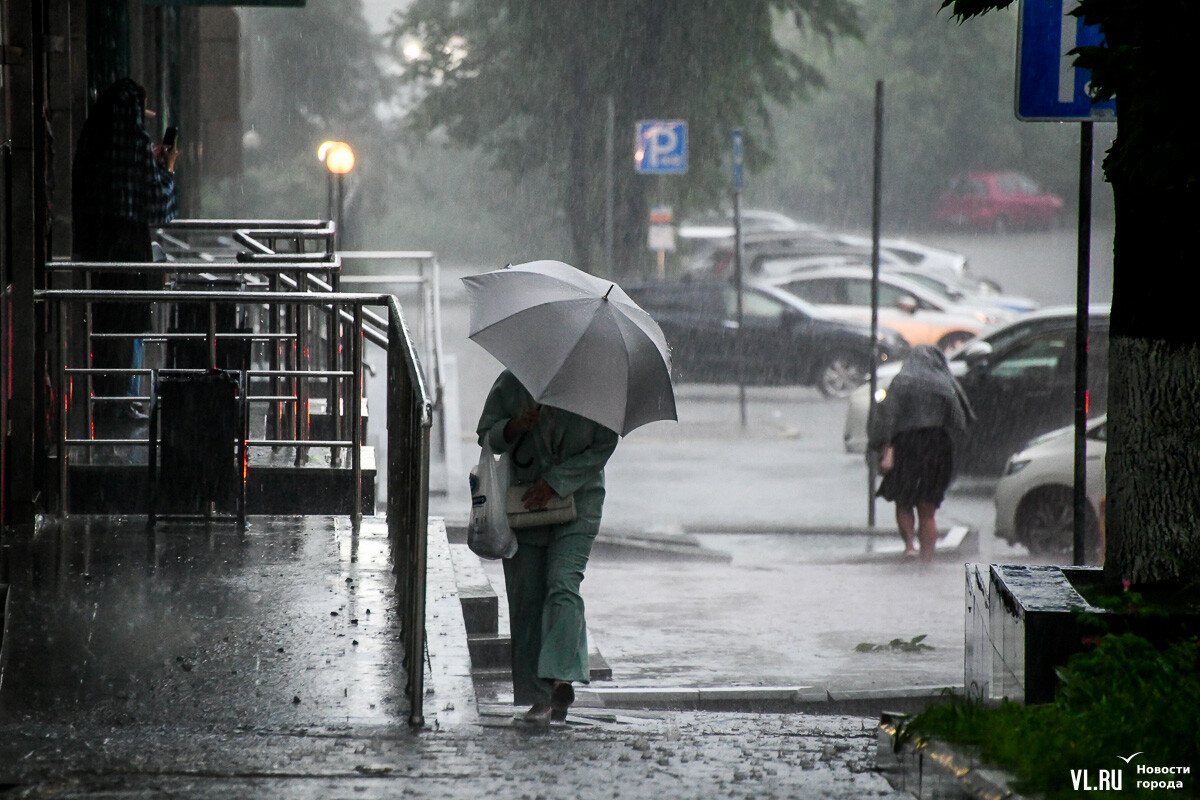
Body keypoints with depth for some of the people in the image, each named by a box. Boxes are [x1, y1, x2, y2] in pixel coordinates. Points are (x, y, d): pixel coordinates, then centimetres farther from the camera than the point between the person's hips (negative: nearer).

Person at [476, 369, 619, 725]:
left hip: (577, 499, -3)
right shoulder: (511, 383, 1)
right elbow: (486, 434, 7)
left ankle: (560, 679, -28)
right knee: (526, 595, -1)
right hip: (523, 503, 3)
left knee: (563, 583, -20)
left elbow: (603, 445, -6)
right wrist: (514, 428, -17)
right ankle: (540, 696, 5)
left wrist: (555, 481, -14)